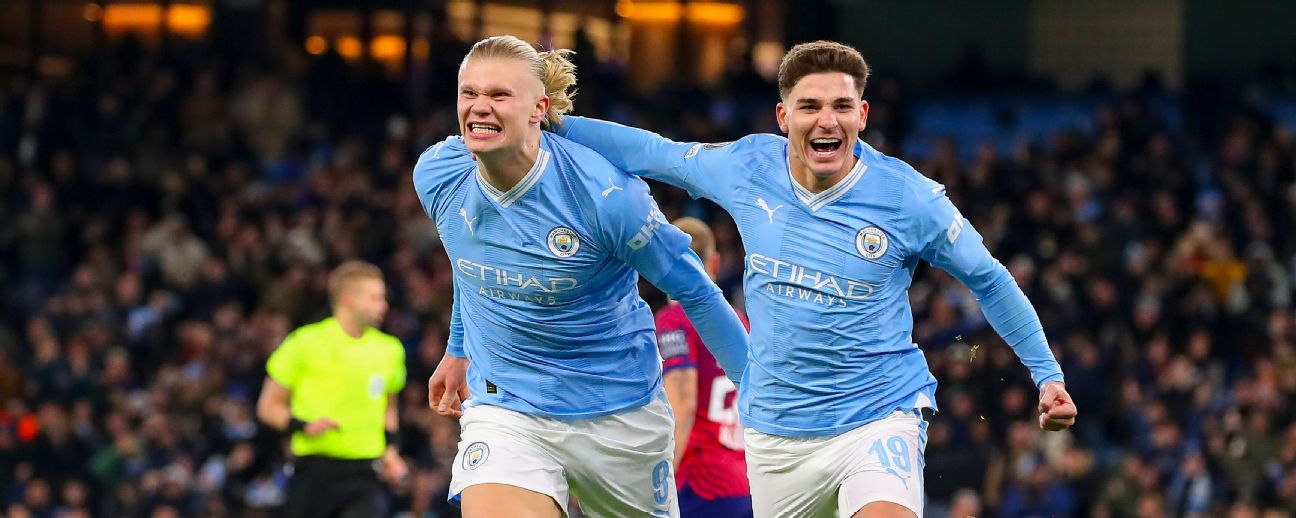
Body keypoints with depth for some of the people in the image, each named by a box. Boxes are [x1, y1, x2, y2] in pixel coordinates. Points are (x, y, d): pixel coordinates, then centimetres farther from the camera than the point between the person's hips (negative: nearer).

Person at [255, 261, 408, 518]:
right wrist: (305, 426, -15)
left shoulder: (389, 350, 9)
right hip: (314, 473, -2)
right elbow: (268, 407, 3)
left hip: (364, 474, 2)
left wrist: (390, 448, 10)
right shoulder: (305, 343, -3)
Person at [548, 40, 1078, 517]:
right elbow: (651, 152, 14)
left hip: (878, 417, -4)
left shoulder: (908, 197, -11)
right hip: (775, 434, 4)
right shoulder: (746, 167, -4)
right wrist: (556, 125, 8)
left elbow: (989, 280, 3)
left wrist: (1047, 372, 3)